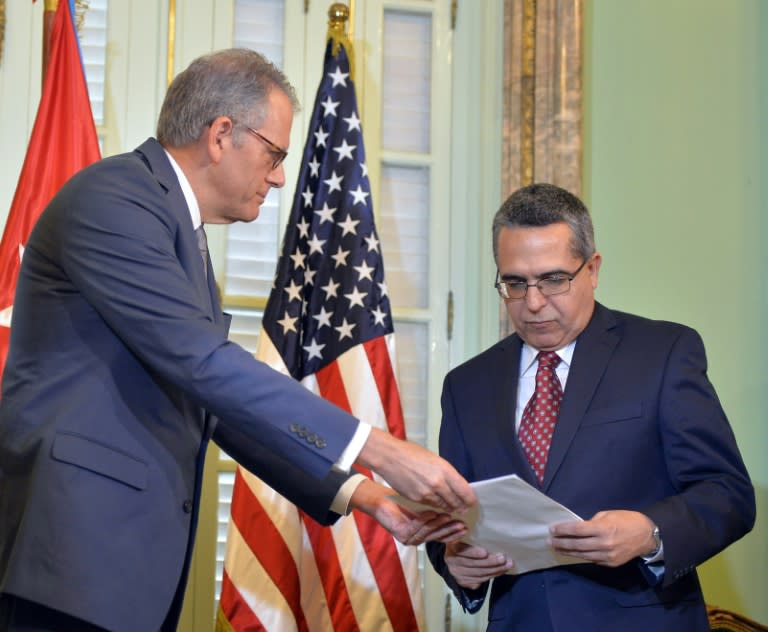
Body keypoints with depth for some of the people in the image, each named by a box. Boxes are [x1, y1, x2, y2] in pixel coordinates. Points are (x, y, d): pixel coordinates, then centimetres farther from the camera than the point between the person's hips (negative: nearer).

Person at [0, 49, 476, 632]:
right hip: (76, 547, -9)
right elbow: (202, 364, -20)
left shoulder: (181, 237, 20)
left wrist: (366, 497, 12)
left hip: (133, 556, 9)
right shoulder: (111, 200, -10)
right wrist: (382, 452, -20)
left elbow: (222, 404, 20)